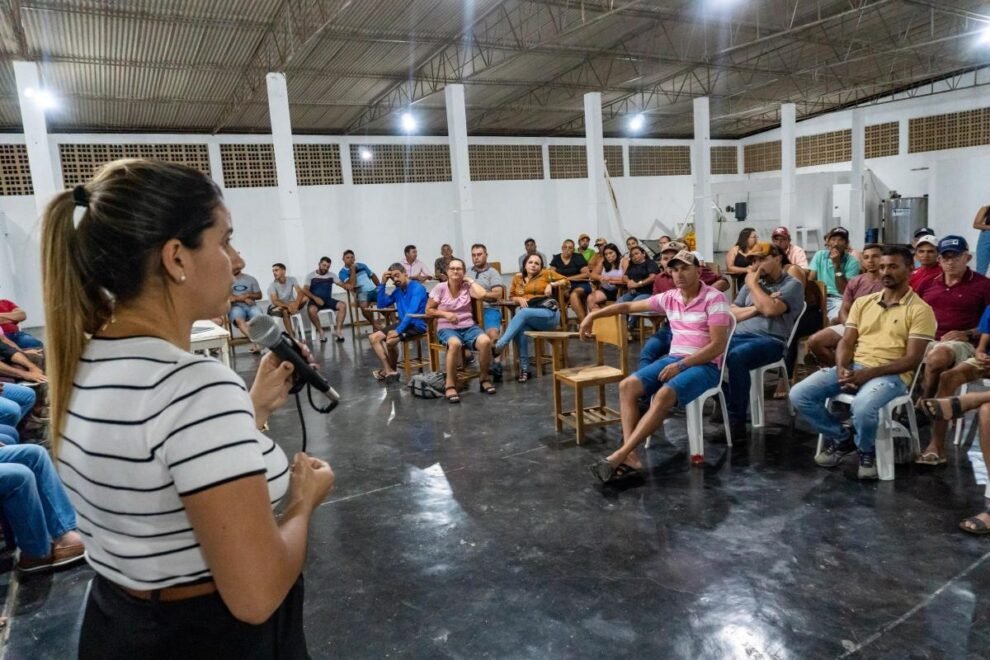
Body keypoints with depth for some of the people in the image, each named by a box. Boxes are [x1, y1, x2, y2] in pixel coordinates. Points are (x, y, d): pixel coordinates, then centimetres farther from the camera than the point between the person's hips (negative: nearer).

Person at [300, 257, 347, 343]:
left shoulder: (331, 275, 10)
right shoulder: (310, 276, 3)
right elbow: (304, 290, -5)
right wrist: (315, 298, -21)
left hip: (328, 300, 3)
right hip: (315, 301, -3)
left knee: (343, 305, -23)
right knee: (311, 310, -36)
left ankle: (338, 330, -24)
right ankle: (321, 332, -20)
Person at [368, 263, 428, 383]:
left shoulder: (417, 288, -14)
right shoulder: (397, 290, 12)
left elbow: (411, 312, -23)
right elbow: (381, 305, 10)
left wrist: (398, 331, -28)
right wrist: (382, 283, 3)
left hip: (416, 325, -9)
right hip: (403, 323, 9)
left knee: (390, 340, -30)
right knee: (374, 337, -3)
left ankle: (390, 369, -2)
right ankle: (389, 371, -10)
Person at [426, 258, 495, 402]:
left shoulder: (467, 287, 6)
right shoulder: (440, 288, 2)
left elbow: (482, 295, -14)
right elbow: (428, 310, 6)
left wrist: (470, 281, -1)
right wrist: (445, 314, -10)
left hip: (468, 326, 2)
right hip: (447, 328, -2)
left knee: (485, 341, -30)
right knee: (455, 344, -39)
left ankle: (484, 378, -7)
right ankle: (450, 385, -28)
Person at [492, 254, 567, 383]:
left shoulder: (546, 273, 10)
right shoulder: (518, 278, 18)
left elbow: (566, 281, 14)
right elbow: (511, 296, 24)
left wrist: (551, 284, -3)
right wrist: (519, 299, 2)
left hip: (548, 315, -3)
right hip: (528, 316, 3)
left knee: (523, 313, -34)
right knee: (519, 329, -34)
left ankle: (499, 346, -41)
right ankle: (524, 369, -31)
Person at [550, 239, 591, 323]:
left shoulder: (578, 257, 2)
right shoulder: (556, 258, 12)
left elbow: (586, 274, -4)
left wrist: (569, 278, -6)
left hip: (580, 285, -3)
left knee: (574, 294, -37)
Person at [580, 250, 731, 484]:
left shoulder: (714, 299, -10)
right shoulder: (669, 298, 8)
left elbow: (718, 346, -16)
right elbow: (629, 307, 15)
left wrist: (682, 365, -20)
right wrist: (593, 315, 7)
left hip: (705, 365, -6)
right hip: (674, 359, 7)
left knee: (664, 395, -34)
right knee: (627, 386, -16)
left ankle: (619, 455, -32)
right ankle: (630, 457, -27)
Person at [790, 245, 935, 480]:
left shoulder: (920, 310, -1)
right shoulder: (863, 302, 15)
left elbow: (912, 359, -8)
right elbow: (846, 342, 11)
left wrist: (868, 374, -19)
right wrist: (842, 369, -12)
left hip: (892, 375, -5)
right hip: (853, 368, 5)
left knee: (863, 407, -38)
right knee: (799, 395, -17)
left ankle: (867, 451, -2)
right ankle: (840, 437, 8)